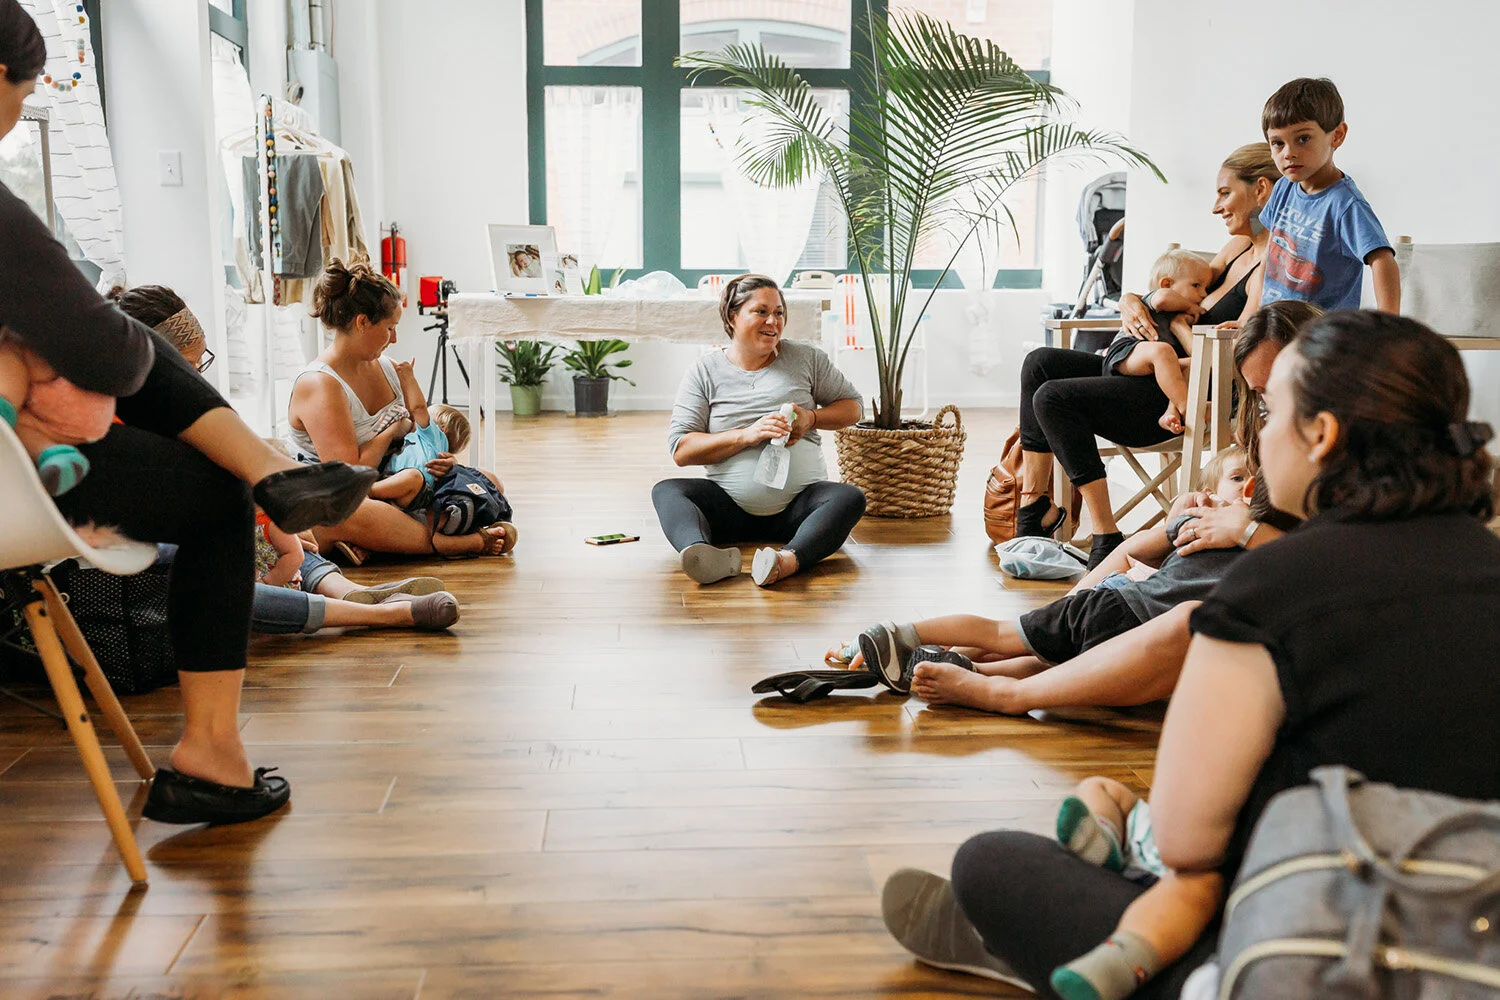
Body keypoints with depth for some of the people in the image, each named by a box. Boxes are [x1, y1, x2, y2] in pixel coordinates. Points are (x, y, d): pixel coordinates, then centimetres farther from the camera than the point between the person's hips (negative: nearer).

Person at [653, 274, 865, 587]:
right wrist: (747, 435, -17)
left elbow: (853, 406, 18)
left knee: (850, 497, -29)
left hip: (798, 508, 1)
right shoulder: (705, 372, 5)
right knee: (666, 491, -26)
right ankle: (705, 556, -58)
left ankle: (788, 559, -56)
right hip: (730, 510, 0)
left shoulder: (806, 358, 9)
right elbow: (680, 450, -3)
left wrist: (811, 418, -4)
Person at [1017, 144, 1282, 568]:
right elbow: (1186, 291, 20)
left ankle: (1107, 540, -18)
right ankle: (1036, 504, 0)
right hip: (1160, 378, 10)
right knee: (1040, 363, 3)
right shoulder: (1239, 246, 16)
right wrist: (1132, 300, -2)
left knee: (1054, 397, -19)